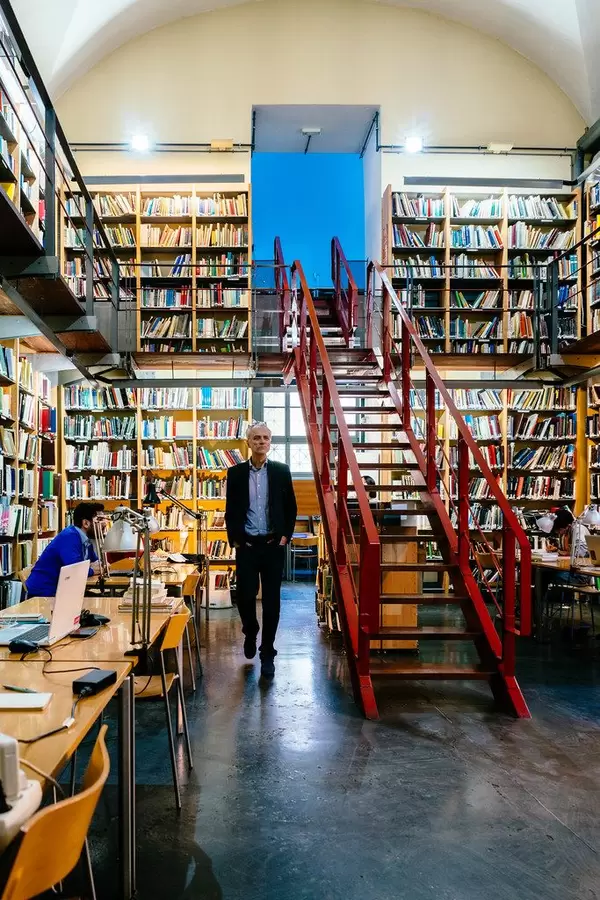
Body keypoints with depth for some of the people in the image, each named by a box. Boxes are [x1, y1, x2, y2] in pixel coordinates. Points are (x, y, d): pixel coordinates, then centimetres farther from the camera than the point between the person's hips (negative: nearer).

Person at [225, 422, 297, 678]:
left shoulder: (281, 471, 1)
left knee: (271, 600, 2)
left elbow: (291, 507, 6)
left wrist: (286, 536, -1)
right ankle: (250, 632, 32)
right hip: (246, 545, 0)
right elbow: (230, 510, 6)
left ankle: (267, 653, 14)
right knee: (245, 596, 0)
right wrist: (234, 539, -1)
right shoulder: (235, 473, 2)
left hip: (273, 545, 0)